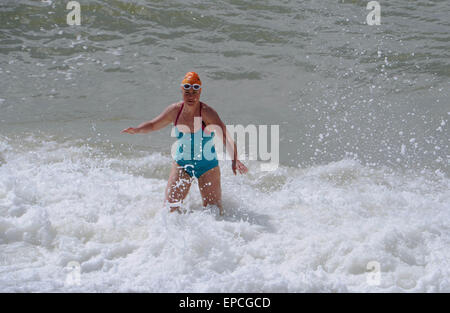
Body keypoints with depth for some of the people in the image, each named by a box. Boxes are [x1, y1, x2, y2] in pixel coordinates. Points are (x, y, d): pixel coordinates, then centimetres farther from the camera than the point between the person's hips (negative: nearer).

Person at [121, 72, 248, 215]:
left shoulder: (207, 112, -23)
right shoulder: (175, 110, -7)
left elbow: (226, 137, -34)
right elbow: (153, 125, 9)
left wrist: (234, 160, -50)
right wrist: (137, 130, -12)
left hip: (207, 166, -3)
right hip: (181, 164, 4)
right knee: (170, 207, -2)